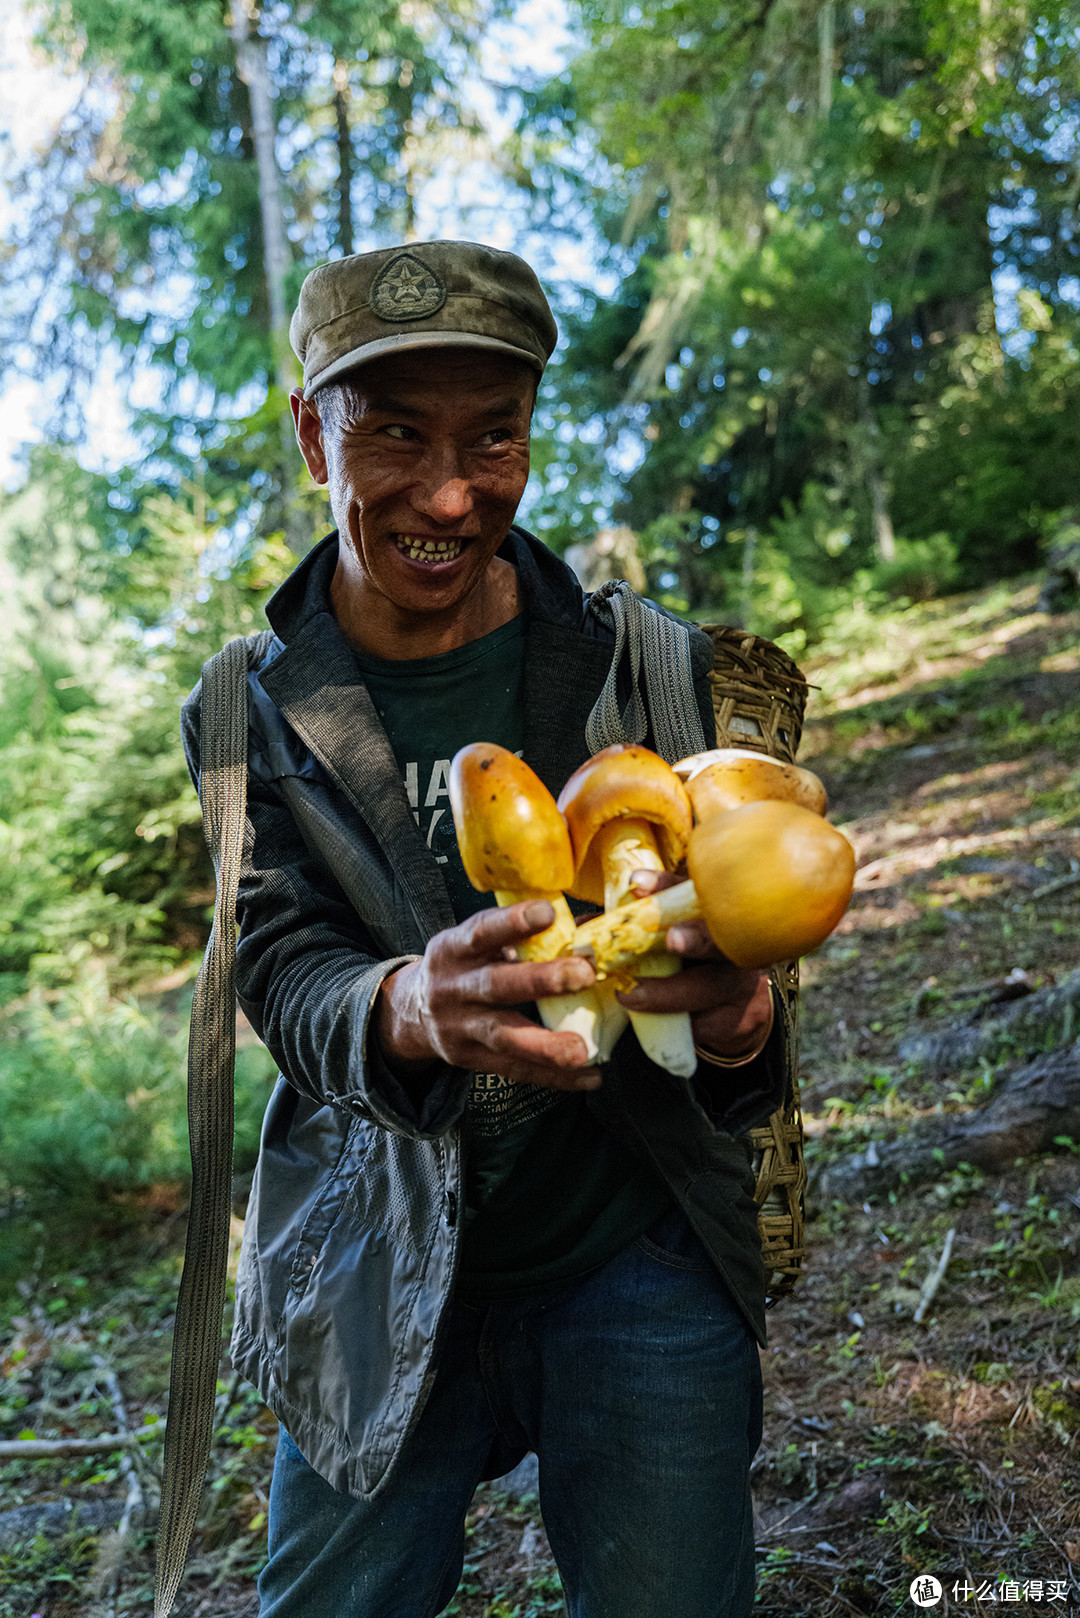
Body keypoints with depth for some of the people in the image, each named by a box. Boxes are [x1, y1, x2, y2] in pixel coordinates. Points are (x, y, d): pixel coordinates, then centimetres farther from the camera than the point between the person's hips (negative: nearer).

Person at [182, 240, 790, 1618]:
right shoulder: (255, 715, -4)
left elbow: (730, 929, -7)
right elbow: (281, 972, -12)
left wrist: (736, 1020, -33)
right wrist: (410, 1010, -37)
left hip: (638, 1259, 0)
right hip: (378, 1280, 1)